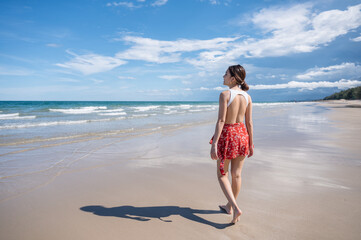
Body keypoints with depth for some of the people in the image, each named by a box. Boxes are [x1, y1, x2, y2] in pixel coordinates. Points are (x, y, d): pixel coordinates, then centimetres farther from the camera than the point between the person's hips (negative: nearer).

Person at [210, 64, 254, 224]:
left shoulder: (225, 94, -14)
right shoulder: (247, 97, 3)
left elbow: (221, 120, -19)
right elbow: (249, 123, 4)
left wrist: (214, 144, -18)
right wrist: (251, 144, 12)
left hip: (227, 135, -5)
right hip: (242, 134, 6)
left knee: (222, 175, 9)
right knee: (237, 174, 15)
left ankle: (235, 208, -4)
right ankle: (229, 206, 32)